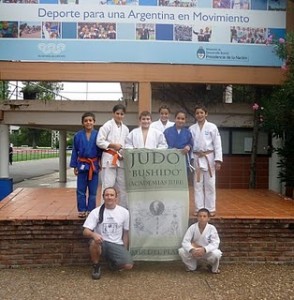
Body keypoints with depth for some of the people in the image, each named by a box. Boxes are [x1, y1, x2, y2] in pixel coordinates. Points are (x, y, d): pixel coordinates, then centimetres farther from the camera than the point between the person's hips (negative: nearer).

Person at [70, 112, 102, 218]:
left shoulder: (98, 135, -3)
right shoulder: (78, 135, 0)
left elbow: (101, 150, 1)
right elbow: (74, 152, 5)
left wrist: (101, 164, -4)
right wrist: (75, 166, 3)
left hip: (94, 165, -1)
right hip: (82, 165, 1)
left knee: (93, 191, 8)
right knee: (81, 190, 6)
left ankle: (91, 210, 20)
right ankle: (82, 210, 17)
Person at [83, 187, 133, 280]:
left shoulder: (124, 212, 2)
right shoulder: (96, 212, -4)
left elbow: (125, 233, 10)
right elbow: (85, 231, -9)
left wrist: (125, 251, 9)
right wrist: (94, 234, -32)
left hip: (117, 245, 1)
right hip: (101, 242, -1)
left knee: (128, 265, -23)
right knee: (94, 242, -37)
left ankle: (112, 261, 13)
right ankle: (96, 266, -6)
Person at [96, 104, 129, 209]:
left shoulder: (125, 129, 14)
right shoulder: (107, 125, -3)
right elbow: (99, 141, -8)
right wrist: (113, 145, -15)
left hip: (122, 159, 6)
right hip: (109, 158, -6)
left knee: (123, 185, 10)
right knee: (108, 185, -7)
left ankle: (123, 208, 21)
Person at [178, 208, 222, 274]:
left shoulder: (212, 228, -17)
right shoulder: (192, 227, -16)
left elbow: (215, 243, -23)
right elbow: (185, 241, -20)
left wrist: (204, 249, -40)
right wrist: (192, 250, -41)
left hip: (207, 252, -1)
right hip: (194, 251, 1)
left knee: (216, 254, -33)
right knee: (181, 251, -24)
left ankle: (214, 268, 3)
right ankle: (191, 266, 7)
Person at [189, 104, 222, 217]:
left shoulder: (212, 127, -1)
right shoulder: (192, 128, 6)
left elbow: (217, 144, -3)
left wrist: (218, 160, -10)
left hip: (209, 158, -2)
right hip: (197, 158, 2)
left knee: (210, 184, 3)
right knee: (198, 184, 7)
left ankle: (210, 209, 13)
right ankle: (199, 208, 15)